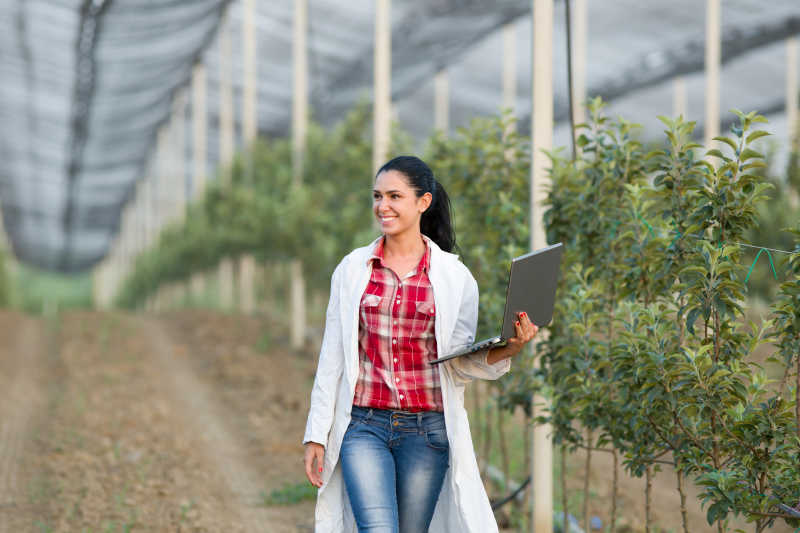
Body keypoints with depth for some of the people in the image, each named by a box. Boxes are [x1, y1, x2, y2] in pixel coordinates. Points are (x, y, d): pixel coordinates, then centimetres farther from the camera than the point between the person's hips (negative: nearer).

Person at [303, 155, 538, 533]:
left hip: (426, 430, 0)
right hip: (364, 426, 0)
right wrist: (316, 434, 6)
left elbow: (461, 364, 3)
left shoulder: (454, 277, 4)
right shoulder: (352, 269, 6)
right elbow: (332, 357, 8)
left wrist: (507, 350, -16)